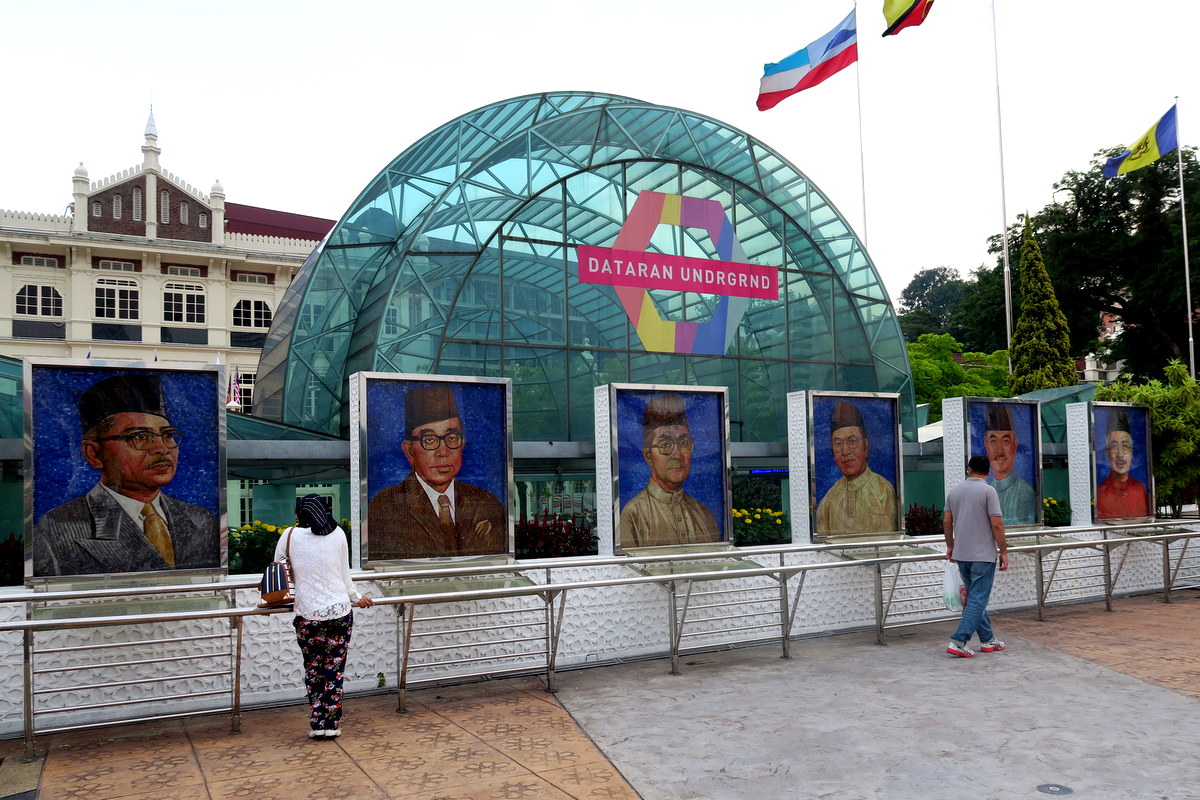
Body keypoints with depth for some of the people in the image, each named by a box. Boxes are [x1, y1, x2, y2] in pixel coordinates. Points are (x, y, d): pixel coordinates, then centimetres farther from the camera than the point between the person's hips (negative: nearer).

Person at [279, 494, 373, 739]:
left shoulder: (290, 535, -2)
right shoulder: (338, 534, 1)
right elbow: (345, 576, 6)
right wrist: (357, 598, 23)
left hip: (307, 615, 0)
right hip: (339, 611, 1)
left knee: (313, 670, 13)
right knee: (335, 670, 8)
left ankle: (317, 724, 14)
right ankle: (331, 724, 11)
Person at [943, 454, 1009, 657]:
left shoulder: (954, 491, 6)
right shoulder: (988, 491, -11)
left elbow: (947, 521, 11)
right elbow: (997, 525, -15)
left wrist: (950, 546, 23)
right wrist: (1003, 552, -6)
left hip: (961, 555, 6)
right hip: (983, 555, -6)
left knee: (975, 598, 17)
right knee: (978, 600, -3)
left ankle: (987, 640, 25)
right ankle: (958, 642, -11)